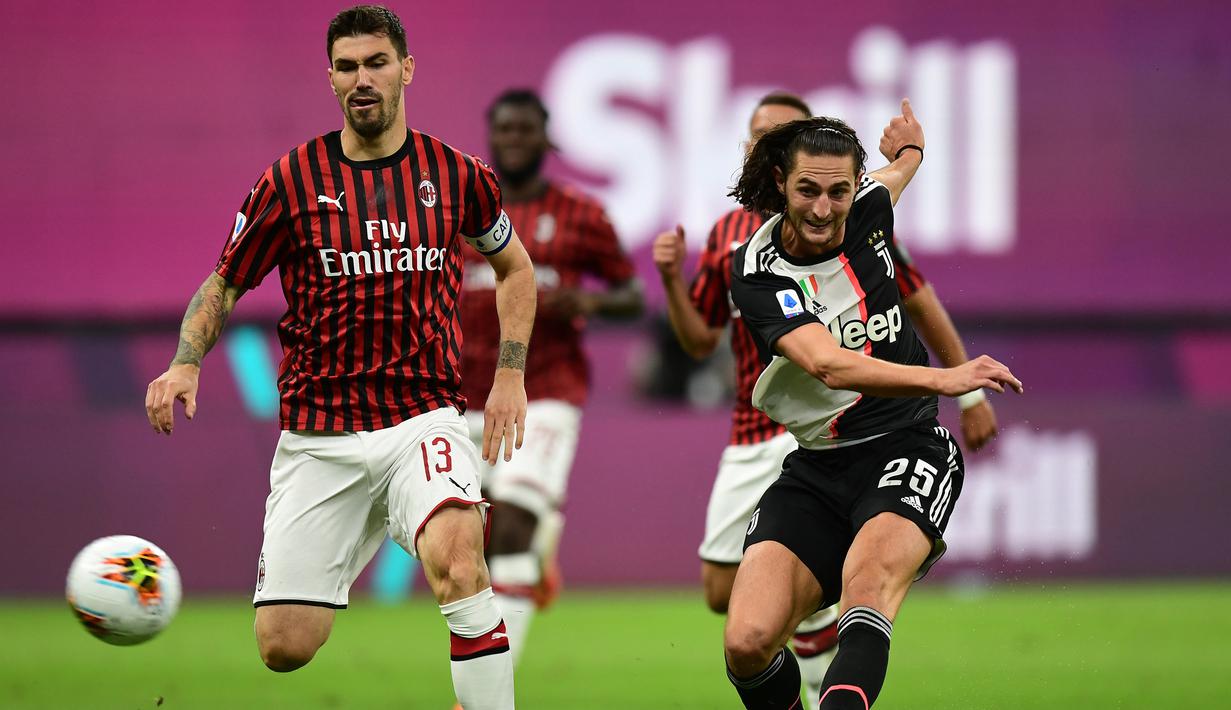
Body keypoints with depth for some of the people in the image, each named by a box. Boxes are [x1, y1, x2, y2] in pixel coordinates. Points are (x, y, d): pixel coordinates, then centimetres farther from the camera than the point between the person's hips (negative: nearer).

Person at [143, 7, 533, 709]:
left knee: (455, 558, -34)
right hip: (318, 433, 1)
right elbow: (223, 285, 11)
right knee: (284, 648, -3)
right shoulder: (292, 180, -1)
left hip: (423, 413, -1)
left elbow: (515, 265, 21)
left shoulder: (456, 175, 3)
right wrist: (185, 364, -7)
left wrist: (511, 373, 11)